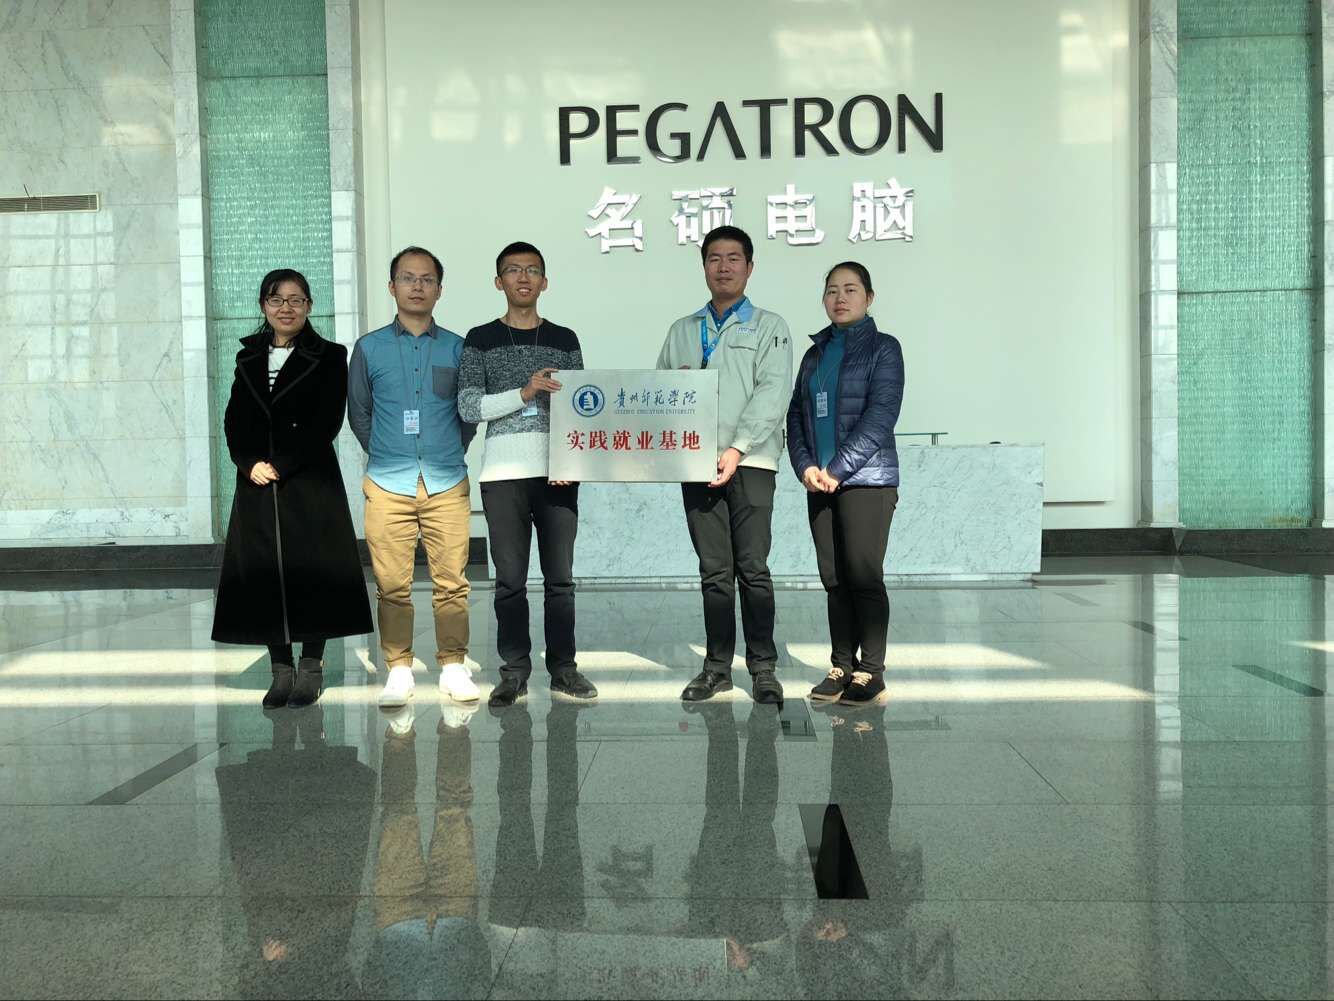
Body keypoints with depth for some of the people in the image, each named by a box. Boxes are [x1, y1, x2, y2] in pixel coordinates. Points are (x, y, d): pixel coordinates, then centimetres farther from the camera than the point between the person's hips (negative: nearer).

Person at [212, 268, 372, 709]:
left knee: (310, 570, -2)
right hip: (257, 483, 4)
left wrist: (281, 467, -12)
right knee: (264, 572, 4)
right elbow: (234, 421, 10)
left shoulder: (328, 357, 1)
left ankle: (311, 668, 10)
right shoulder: (249, 359, 15)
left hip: (310, 481, -4)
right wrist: (250, 464, -7)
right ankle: (281, 670, 14)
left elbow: (326, 423, -7)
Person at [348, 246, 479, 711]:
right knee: (392, 584, -1)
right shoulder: (369, 348, 8)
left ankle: (453, 667, 11)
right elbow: (358, 412, 15)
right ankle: (398, 669, 10)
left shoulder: (457, 348, 8)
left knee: (451, 581, 0)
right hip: (387, 485, 0)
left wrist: (450, 454, 10)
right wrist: (385, 456, 11)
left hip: (447, 483, 0)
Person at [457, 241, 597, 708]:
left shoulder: (564, 340, 11)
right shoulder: (481, 340, 6)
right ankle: (514, 674, 10)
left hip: (557, 473, 1)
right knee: (510, 578, 2)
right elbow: (468, 406, -3)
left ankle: (563, 669, 14)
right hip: (503, 473, -1)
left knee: (560, 576, 5)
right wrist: (524, 392, -15)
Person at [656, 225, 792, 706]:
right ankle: (717, 665, 13)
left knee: (753, 568, -4)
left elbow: (772, 392, -5)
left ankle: (763, 666, 5)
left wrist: (737, 449, -15)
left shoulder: (769, 326, 7)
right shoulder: (682, 330, 19)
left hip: (750, 461, -3)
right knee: (714, 570, 6)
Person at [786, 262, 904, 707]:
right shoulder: (815, 354, 16)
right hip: (819, 483, 5)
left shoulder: (883, 348, 0)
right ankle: (842, 667, 16)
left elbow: (881, 415, -11)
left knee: (864, 576, -5)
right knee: (834, 579, 7)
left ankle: (871, 674, 3)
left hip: (867, 480, -5)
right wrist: (805, 466, -5)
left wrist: (838, 469, -15)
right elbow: (796, 413, 12)